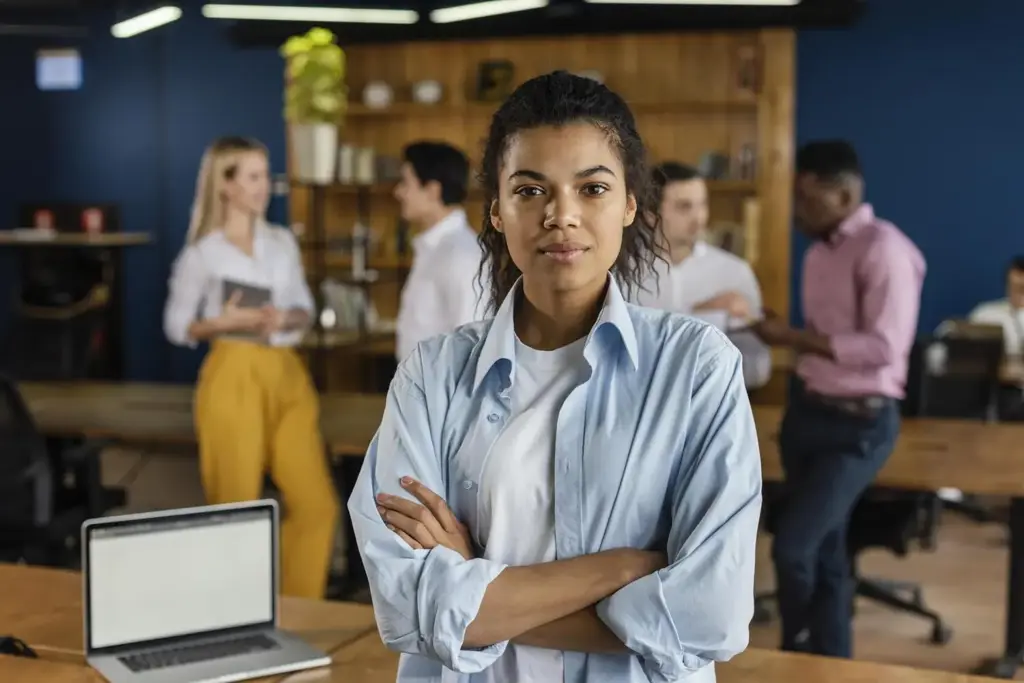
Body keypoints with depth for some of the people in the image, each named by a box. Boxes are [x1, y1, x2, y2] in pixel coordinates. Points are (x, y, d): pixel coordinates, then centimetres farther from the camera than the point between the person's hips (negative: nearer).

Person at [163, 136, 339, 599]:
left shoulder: (283, 242, 10)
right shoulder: (201, 254, -3)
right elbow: (176, 326, 1)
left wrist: (286, 320, -7)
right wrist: (223, 322, -16)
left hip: (288, 375, 5)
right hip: (235, 377, -5)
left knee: (317, 503, 0)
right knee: (237, 505, 1)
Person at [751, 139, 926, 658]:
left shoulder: (884, 249, -16)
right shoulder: (819, 251, 10)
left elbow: (884, 347, -23)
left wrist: (794, 337, -21)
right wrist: (786, 337, 0)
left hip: (858, 424, -8)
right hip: (808, 411, 8)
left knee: (792, 546, -12)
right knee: (823, 550, 13)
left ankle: (797, 653, 14)